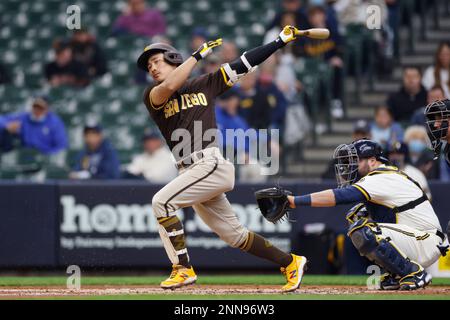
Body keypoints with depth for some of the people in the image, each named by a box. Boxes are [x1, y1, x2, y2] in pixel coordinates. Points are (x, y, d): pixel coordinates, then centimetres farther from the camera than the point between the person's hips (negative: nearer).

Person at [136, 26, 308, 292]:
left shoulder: (204, 85, 10)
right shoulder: (152, 96, 13)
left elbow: (243, 64, 12)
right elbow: (169, 87, -10)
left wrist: (281, 41, 10)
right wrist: (199, 55, -6)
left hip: (211, 164, -4)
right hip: (191, 172, 5)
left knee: (162, 201, -22)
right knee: (234, 234, 6)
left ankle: (184, 269, -18)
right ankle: (290, 263, 18)